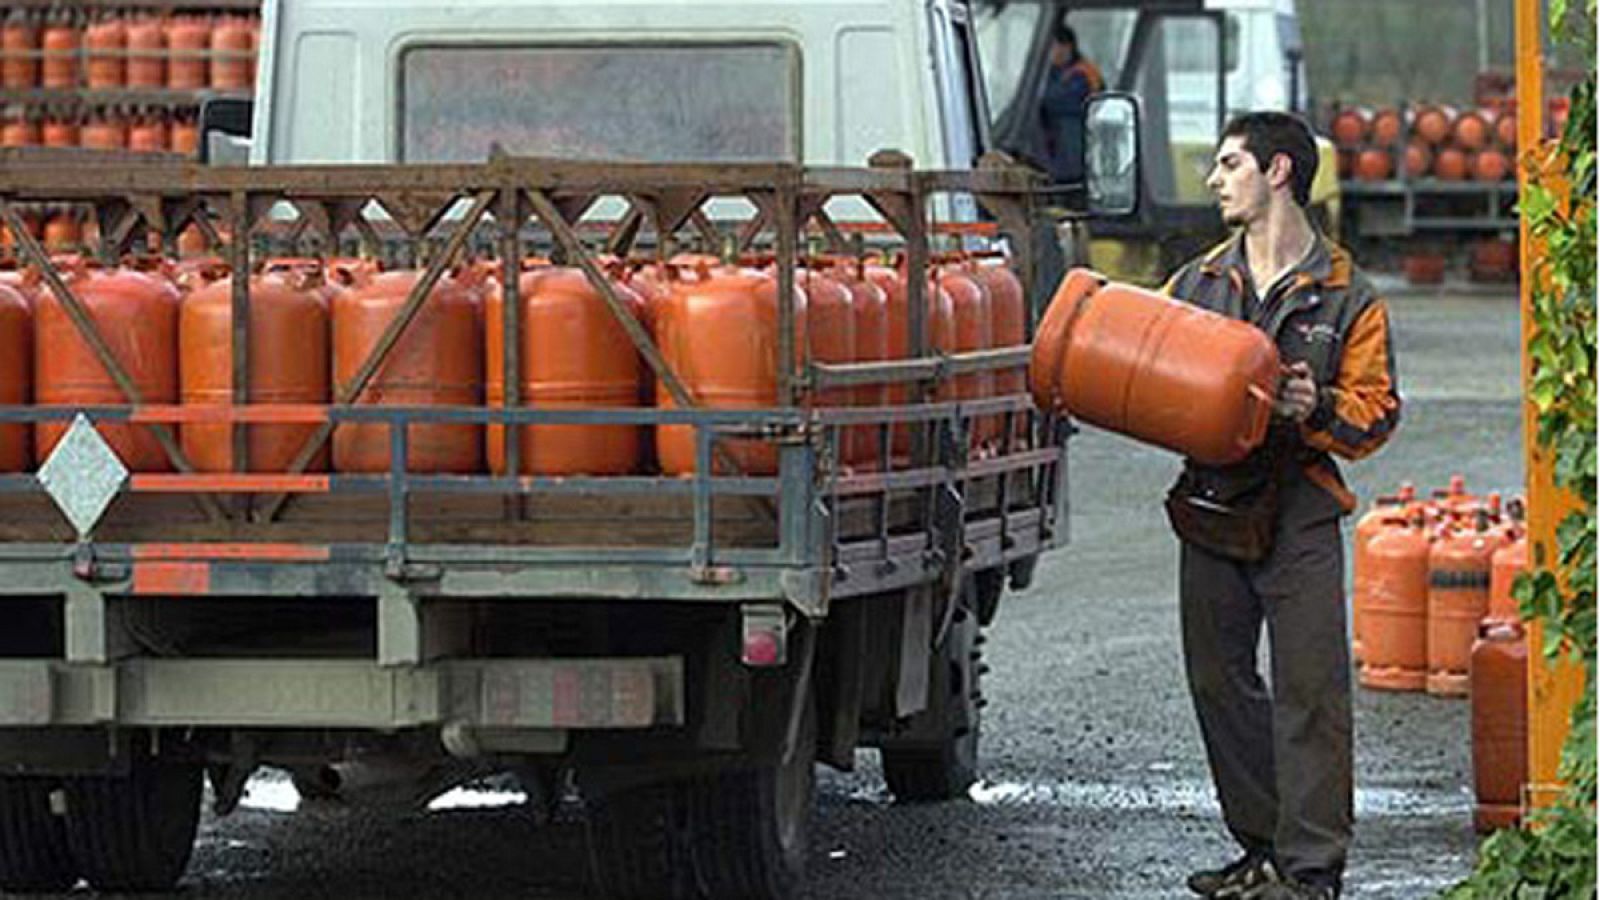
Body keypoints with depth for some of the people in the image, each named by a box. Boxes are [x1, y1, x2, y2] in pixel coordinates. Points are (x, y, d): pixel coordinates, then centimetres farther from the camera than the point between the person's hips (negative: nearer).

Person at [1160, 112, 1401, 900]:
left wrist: (1316, 410, -21)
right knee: (1220, 684, 9)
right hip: (1211, 505, 5)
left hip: (1299, 516, -5)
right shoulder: (1195, 284, 13)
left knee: (1309, 690, -7)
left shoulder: (1346, 297, -1)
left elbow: (1374, 414, -1)